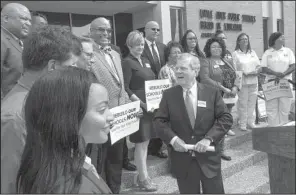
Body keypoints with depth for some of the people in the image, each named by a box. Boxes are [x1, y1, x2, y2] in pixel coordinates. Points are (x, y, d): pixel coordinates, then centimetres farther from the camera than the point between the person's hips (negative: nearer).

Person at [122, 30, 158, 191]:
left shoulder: (145, 61, 14)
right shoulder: (127, 62, -9)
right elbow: (125, 88, -16)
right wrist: (141, 103, -21)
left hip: (151, 105, 8)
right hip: (138, 106, -8)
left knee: (145, 141, 14)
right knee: (141, 142, 0)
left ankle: (141, 174, 28)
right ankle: (143, 178, 14)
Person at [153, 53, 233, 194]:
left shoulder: (212, 93, -3)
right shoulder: (168, 95, -2)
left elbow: (226, 118, -6)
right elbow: (159, 120, -2)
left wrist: (209, 138, -18)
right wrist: (173, 139, -17)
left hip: (208, 156, 0)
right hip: (182, 158, 1)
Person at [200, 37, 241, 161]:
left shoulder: (228, 62, 20)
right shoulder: (206, 62, -1)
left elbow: (236, 77, 15)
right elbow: (205, 79, -14)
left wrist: (235, 87, -7)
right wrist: (222, 88, -18)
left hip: (228, 99, 6)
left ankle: (221, 150, 21)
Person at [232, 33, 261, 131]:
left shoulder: (252, 52, 18)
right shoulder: (235, 54, 2)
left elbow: (259, 66, 15)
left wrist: (256, 72, -6)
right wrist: (244, 73, -20)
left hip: (253, 81, 5)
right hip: (242, 82, -4)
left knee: (252, 102, 7)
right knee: (242, 103, -3)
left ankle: (251, 122, 18)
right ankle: (242, 123, 6)